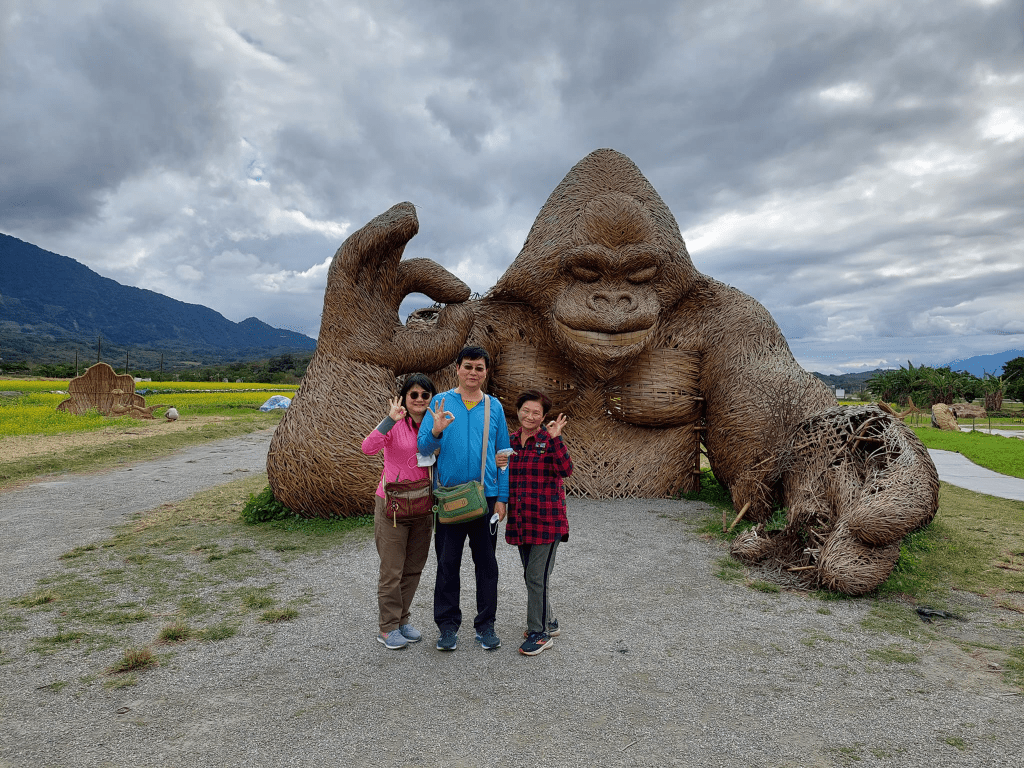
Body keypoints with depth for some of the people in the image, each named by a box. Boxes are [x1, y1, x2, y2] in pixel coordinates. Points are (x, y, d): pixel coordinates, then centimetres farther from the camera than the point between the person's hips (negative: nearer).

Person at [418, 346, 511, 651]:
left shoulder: (494, 406, 6)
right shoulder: (440, 402, 1)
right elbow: (423, 447, -3)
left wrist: (502, 497, 1)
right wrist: (436, 431, -25)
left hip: (486, 496, 1)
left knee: (486, 563, 9)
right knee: (448, 563, 6)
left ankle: (486, 625, 23)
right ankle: (448, 625, 21)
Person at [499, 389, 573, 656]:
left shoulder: (549, 440, -7)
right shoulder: (510, 441, 8)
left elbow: (566, 470, -23)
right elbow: (503, 476, 18)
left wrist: (555, 438, -29)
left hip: (546, 520, -6)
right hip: (521, 520, 6)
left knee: (537, 577, -3)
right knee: (531, 576, 17)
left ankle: (540, 632, 12)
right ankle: (549, 622, 35)